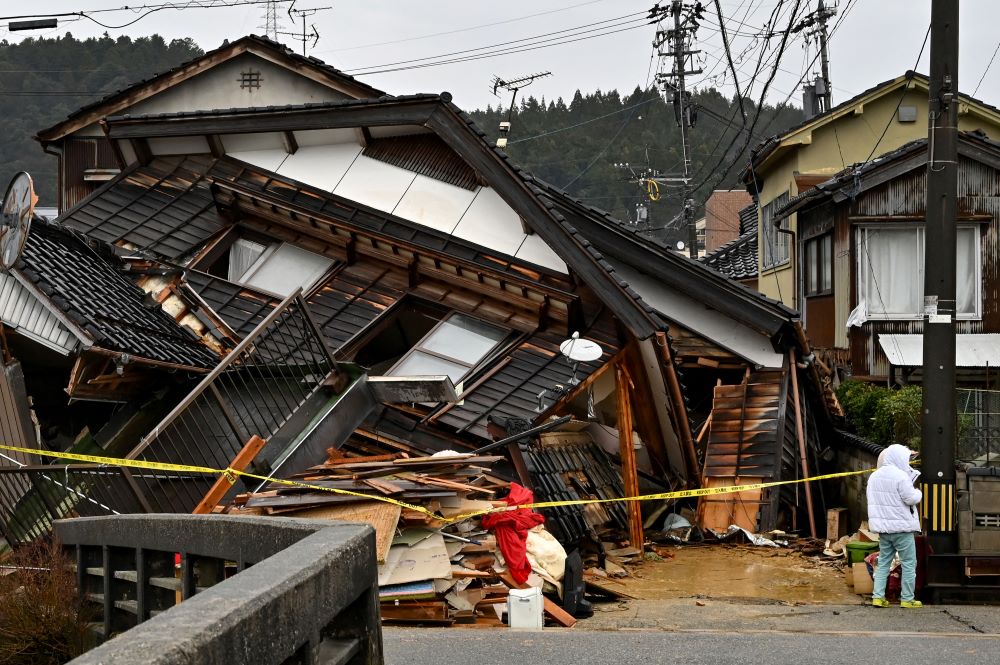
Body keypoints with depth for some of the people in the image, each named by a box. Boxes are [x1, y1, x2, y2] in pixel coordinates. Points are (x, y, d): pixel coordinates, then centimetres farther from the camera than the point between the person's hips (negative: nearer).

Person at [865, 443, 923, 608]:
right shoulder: (901, 476, -17)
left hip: (882, 527, 7)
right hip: (902, 527, -7)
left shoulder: (874, 476, 8)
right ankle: (907, 599, 4)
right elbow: (911, 499, -16)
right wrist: (918, 493, 4)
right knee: (909, 563, 3)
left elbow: (871, 497, 14)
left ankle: (878, 596, 6)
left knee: (883, 562, 13)